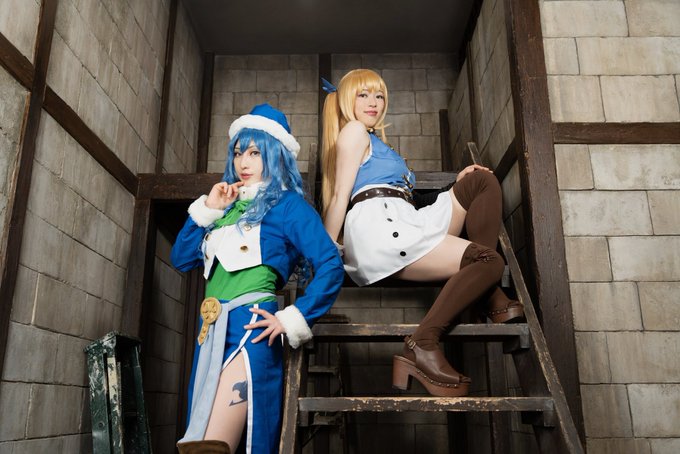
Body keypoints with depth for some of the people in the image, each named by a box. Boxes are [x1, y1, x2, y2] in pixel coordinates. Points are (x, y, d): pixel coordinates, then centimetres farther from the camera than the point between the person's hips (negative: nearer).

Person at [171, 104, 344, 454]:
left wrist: (292, 321, -12)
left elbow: (331, 267, -8)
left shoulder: (288, 204, 1)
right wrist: (207, 209, 9)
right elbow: (181, 259, 17)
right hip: (211, 332, 7)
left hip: (251, 327, -7)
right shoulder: (228, 208, 20)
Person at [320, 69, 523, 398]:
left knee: (482, 181, 6)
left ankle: (491, 296, -8)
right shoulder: (354, 132, 9)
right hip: (379, 226, -9)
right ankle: (421, 347, -23)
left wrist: (458, 188, 19)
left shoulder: (374, 142, 37)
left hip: (402, 224, 9)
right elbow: (340, 197, -2)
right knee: (489, 261, -19)